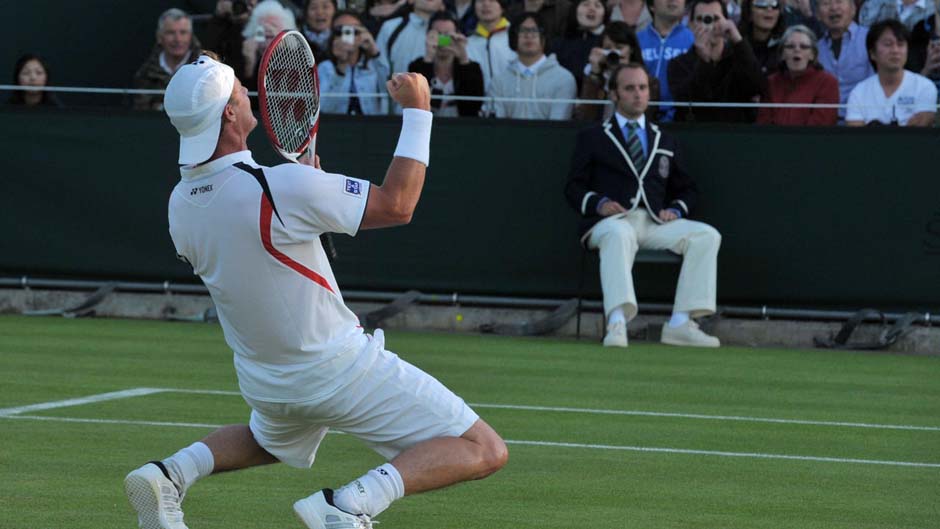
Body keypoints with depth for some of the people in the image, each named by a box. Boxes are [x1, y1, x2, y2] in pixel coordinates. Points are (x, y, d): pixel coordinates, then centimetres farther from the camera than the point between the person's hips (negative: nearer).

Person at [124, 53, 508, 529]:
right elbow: (397, 205, -18)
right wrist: (417, 111, -10)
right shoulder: (282, 186, -26)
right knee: (483, 451, -6)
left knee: (267, 441, 41)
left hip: (262, 379, 7)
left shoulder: (180, 205, -4)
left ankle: (171, 472, 13)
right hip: (339, 370, -7)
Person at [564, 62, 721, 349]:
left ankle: (680, 323, -28)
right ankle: (617, 323, -54)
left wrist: (675, 209, 3)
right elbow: (574, 187, 9)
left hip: (655, 222, 4)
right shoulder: (592, 138, 18)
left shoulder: (665, 142, 28)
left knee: (706, 235, -23)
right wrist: (599, 203, -12)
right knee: (618, 235, -41)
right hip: (611, 220, -4)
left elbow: (687, 189, 27)